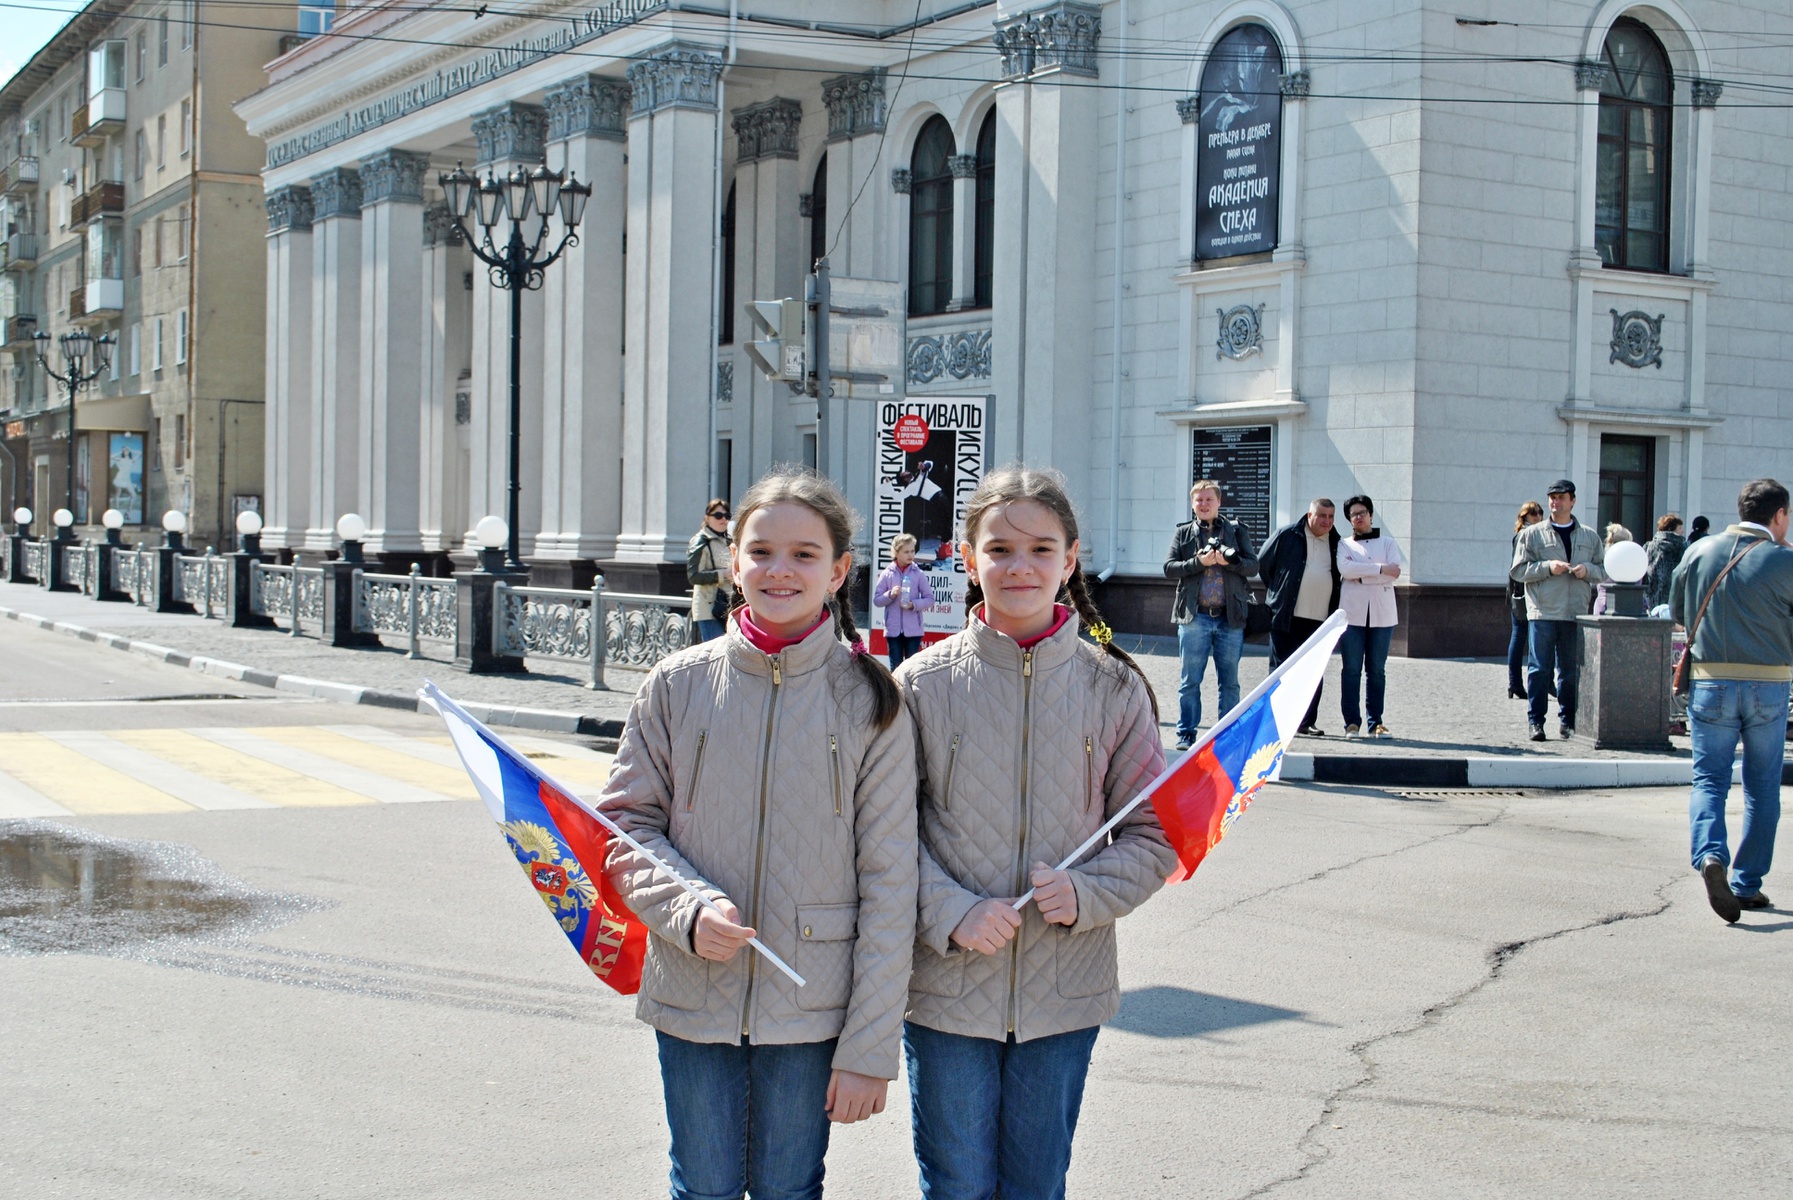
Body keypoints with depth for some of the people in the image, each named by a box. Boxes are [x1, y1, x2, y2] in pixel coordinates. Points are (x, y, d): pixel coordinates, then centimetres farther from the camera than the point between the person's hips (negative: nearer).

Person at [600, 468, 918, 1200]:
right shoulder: (679, 685, -1)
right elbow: (626, 822, 4)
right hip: (692, 1001, 1)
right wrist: (688, 909, -17)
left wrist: (869, 1048, -7)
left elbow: (888, 885, -5)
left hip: (810, 1009, -1)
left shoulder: (871, 702, -6)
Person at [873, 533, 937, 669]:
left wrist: (914, 605, -16)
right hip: (893, 628, 0)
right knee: (896, 667, 5)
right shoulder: (887, 574, 1)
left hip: (913, 629, 0)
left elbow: (929, 599, 1)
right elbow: (876, 600, 3)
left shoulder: (919, 574, 0)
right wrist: (890, 595, -15)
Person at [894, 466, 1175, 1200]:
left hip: (1064, 993, 1)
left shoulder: (1112, 688, -1)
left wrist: (1086, 893, -15)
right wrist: (952, 913, -17)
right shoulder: (923, 683, -4)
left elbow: (1154, 833, 2)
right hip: (947, 988, -1)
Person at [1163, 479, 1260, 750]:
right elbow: (1169, 567, -1)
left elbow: (1253, 565, 2)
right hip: (1194, 616, -1)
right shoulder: (1183, 533, 8)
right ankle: (1186, 734, 8)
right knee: (1190, 680, 2)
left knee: (1230, 681, 6)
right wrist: (1199, 562, -14)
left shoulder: (1237, 531, 9)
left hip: (1231, 617, 1)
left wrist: (1229, 561, -15)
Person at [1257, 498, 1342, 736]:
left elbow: (1343, 575, 22)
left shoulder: (1336, 544, 11)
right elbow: (1262, 563, 6)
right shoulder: (1287, 535, -1)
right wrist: (1278, 592, 8)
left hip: (1320, 618, 4)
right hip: (1286, 617, -4)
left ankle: (1307, 722, 12)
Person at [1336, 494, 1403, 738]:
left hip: (1382, 614, 1)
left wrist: (1360, 575, -7)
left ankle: (1376, 723, 4)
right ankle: (1352, 722, -1)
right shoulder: (1344, 544, 12)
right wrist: (1380, 569, -12)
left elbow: (1394, 574, -3)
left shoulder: (1387, 543, 14)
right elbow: (1345, 568, -9)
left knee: (1377, 670, 2)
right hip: (1352, 613, -1)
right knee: (1352, 669, -4)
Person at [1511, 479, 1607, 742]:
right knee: (1539, 668, -4)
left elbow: (1605, 570, 14)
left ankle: (1568, 720, 15)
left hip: (1576, 613, 2)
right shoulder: (1532, 534, 6)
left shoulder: (1589, 537, 13)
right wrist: (1547, 567, -13)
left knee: (1572, 670, 6)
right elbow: (1518, 570, 1)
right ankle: (1535, 721, 0)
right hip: (1542, 612, -2)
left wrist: (1587, 570, -7)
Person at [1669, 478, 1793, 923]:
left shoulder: (1700, 551, 1)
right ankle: (1747, 884, 14)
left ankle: (1710, 855, -21)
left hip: (1710, 683, 2)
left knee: (1709, 779, 6)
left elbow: (1677, 610, 12)